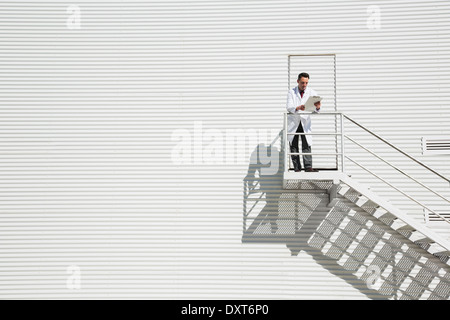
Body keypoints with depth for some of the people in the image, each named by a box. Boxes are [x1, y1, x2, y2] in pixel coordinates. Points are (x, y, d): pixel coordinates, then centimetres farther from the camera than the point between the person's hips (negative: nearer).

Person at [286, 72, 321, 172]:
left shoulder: (312, 92, 2)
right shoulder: (291, 92, 1)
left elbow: (315, 110, -9)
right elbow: (289, 107, -15)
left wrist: (317, 107, -34)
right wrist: (297, 108, -36)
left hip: (305, 121, 0)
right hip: (293, 122, 0)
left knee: (306, 144, -13)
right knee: (293, 145, -2)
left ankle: (308, 167, -18)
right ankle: (297, 169, 1)